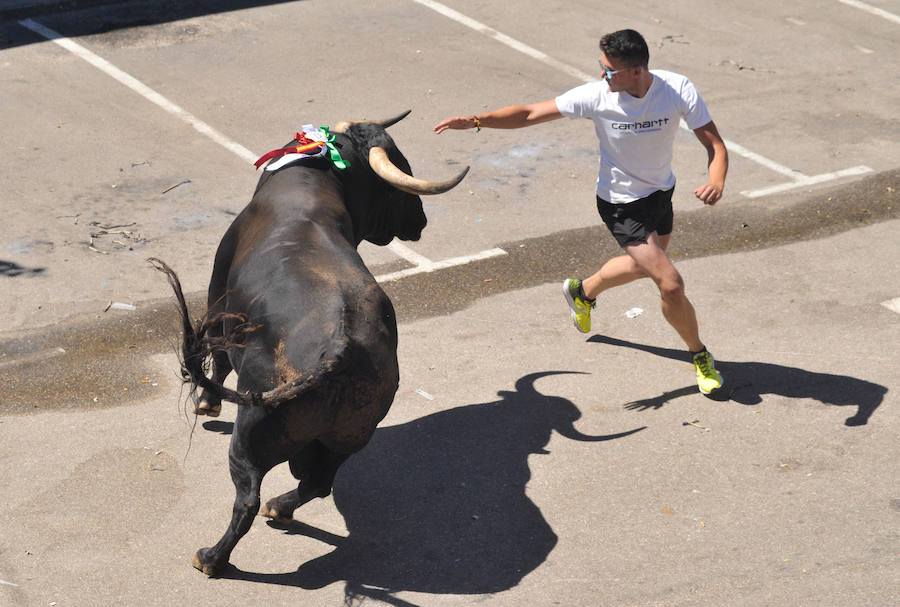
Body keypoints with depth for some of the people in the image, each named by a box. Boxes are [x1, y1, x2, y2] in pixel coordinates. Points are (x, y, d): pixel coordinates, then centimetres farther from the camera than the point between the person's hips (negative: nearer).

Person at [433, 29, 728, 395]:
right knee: (671, 285, -10)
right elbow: (531, 113, -19)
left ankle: (582, 292, 60)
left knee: (642, 265, 30)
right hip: (621, 204, -4)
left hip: (662, 193, 4)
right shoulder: (597, 96, -26)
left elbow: (715, 146, -20)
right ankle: (700, 356, 16)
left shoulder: (679, 90, -23)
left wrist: (716, 182, -40)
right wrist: (476, 121, -28)